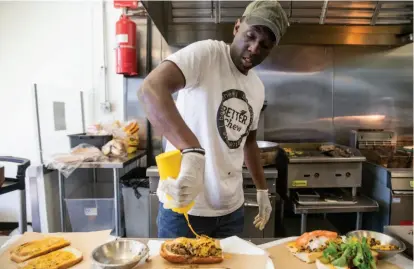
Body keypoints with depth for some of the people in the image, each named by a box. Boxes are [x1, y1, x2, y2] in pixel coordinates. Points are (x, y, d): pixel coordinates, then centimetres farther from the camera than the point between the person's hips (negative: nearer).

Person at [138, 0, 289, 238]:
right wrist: (193, 151, -44)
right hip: (183, 205, -5)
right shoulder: (205, 53, -14)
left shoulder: (258, 88, 7)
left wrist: (263, 190, 20)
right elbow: (151, 88, -31)